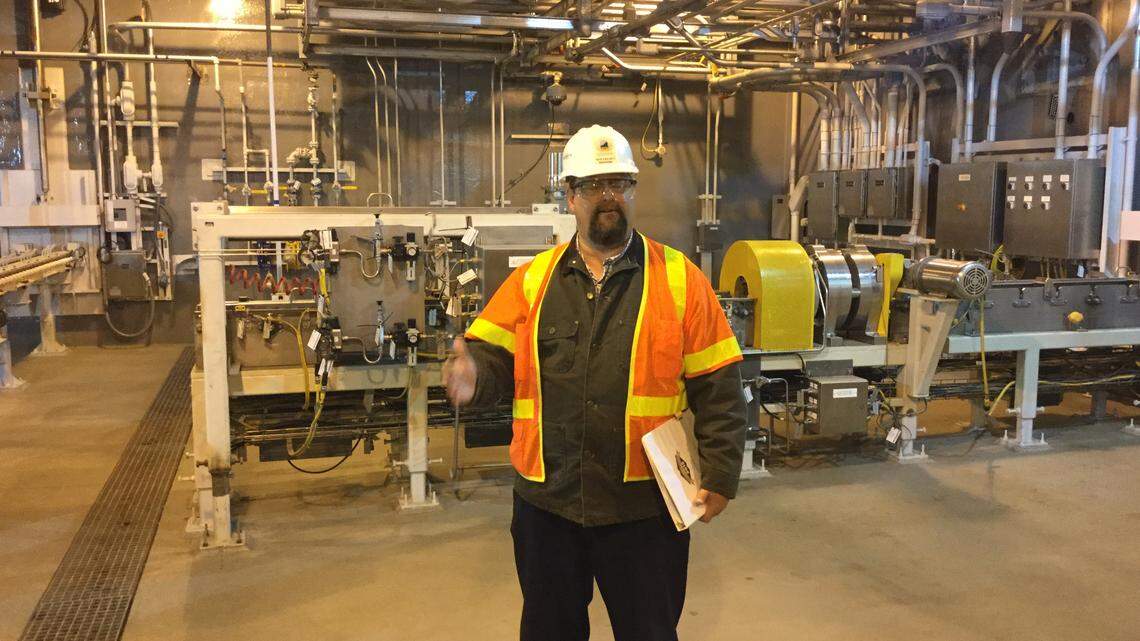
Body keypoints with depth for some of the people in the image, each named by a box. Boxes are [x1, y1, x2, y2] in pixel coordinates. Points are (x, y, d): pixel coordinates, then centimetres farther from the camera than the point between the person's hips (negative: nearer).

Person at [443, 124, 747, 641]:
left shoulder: (679, 278, -2)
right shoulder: (533, 279, 4)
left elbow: (717, 388, -3)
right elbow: (491, 356, -1)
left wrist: (720, 476, -6)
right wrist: (471, 376, -24)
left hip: (644, 502, -2)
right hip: (547, 499, 2)